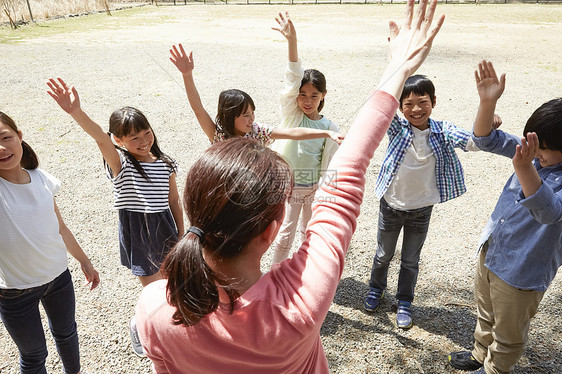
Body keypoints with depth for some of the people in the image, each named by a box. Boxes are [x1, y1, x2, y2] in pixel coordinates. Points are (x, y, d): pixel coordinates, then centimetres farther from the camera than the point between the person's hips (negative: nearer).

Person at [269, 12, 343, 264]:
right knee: (286, 232, 10)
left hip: (315, 188, 2)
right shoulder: (291, 113, -12)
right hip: (288, 185, -1)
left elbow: (330, 164, -2)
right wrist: (291, 41, -39)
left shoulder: (330, 128, -8)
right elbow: (293, 78, -27)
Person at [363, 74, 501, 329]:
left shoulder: (442, 131, -11)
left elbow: (473, 141, -23)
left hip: (421, 210, 0)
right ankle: (376, 288, 47)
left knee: (411, 261, 17)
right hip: (391, 205, 0)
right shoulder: (397, 128, -13)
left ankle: (404, 302, 39)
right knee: (383, 255, 20)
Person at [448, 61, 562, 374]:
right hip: (491, 252, 6)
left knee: (509, 333, 19)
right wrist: (488, 102, -23)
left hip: (522, 272, -6)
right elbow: (487, 140, -6)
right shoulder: (535, 153, -8)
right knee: (486, 316, 29)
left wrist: (524, 168, -58)